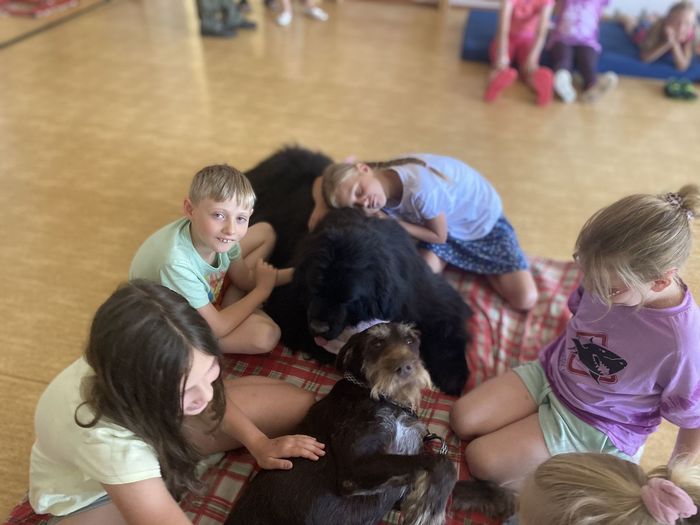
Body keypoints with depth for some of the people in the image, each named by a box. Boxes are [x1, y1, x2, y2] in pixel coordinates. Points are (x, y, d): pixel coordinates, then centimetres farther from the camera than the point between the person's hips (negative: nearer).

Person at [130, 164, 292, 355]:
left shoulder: (213, 235, -22)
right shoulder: (176, 263, -42)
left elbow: (244, 279, -2)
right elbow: (216, 329, -29)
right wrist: (262, 290, -19)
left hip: (208, 290, 7)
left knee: (265, 232, 4)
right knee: (266, 334, -27)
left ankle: (228, 307, 2)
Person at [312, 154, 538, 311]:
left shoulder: (420, 189, -43)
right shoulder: (374, 184, -23)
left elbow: (439, 237, -23)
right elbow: (323, 181, -5)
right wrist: (321, 207, -24)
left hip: (482, 217, -5)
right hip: (446, 217, 5)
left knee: (525, 300, -12)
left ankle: (480, 263, 13)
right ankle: (459, 257, 12)